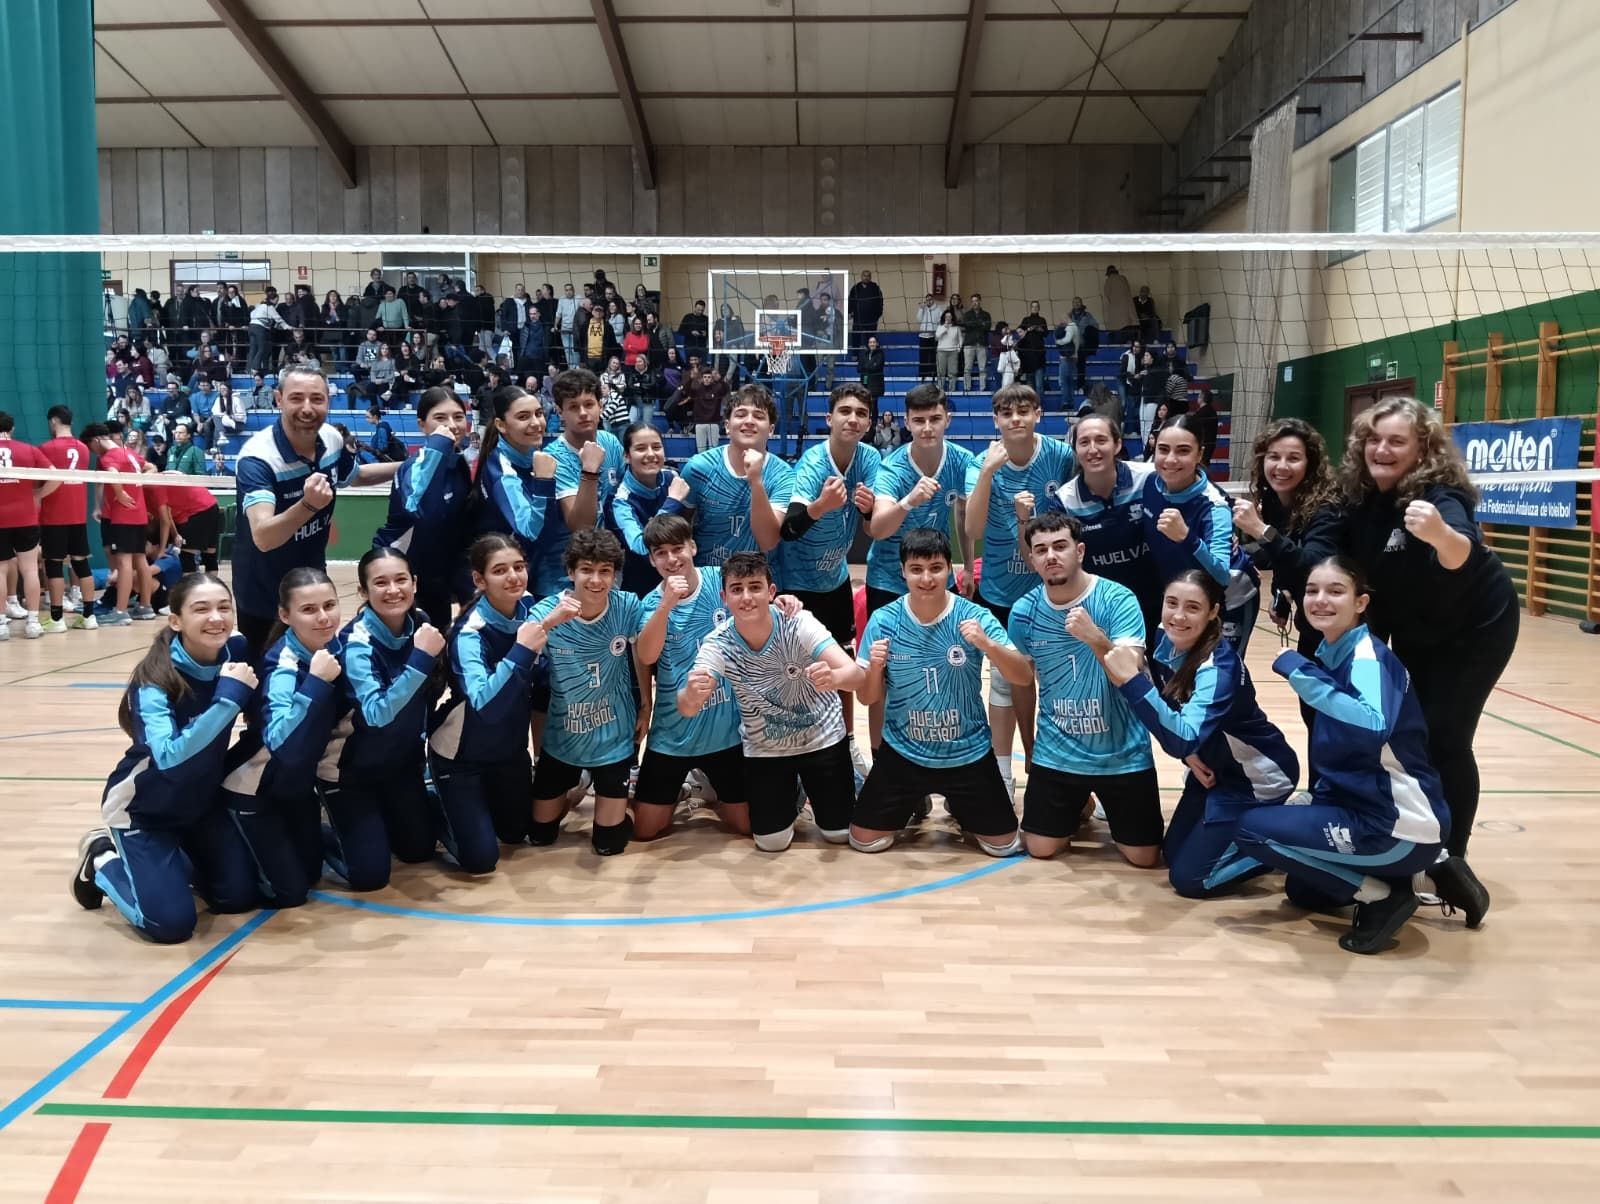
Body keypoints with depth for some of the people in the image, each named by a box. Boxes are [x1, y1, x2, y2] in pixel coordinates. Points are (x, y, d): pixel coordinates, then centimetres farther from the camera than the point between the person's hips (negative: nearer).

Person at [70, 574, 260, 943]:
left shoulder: (236, 654, -15)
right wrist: (229, 696, -45)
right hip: (144, 807, -5)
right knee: (172, 923, -11)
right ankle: (102, 858, 15)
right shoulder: (155, 680, -28)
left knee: (239, 896, 2)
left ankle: (179, 857, 29)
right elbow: (169, 755, -42)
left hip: (203, 799, 5)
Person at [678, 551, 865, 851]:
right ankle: (792, 792, 33)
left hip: (822, 737, -1)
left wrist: (832, 677, -59)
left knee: (840, 832, 4)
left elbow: (856, 675, -35)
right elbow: (687, 709, -33)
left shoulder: (798, 623, -26)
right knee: (772, 842, 3)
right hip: (764, 749, 1)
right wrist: (692, 695, -58)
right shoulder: (717, 644, -22)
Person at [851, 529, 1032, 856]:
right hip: (903, 753, 1)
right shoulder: (883, 621, -10)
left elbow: (1024, 677, -17)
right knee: (864, 840, 4)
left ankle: (958, 806, 37)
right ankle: (914, 805, 34)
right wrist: (875, 667, -25)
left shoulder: (974, 616, -13)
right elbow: (868, 698, -4)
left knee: (1005, 844, 6)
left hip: (968, 752, 0)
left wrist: (988, 644, -34)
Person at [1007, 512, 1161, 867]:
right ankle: (1079, 808, 34)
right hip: (1056, 754, 2)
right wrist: (1029, 748, 16)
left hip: (1123, 754, -2)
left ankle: (1107, 809, 33)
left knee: (1144, 858, 2)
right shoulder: (1023, 611, -6)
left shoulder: (1119, 600, -15)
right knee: (1040, 849, 4)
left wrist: (1096, 639, -40)